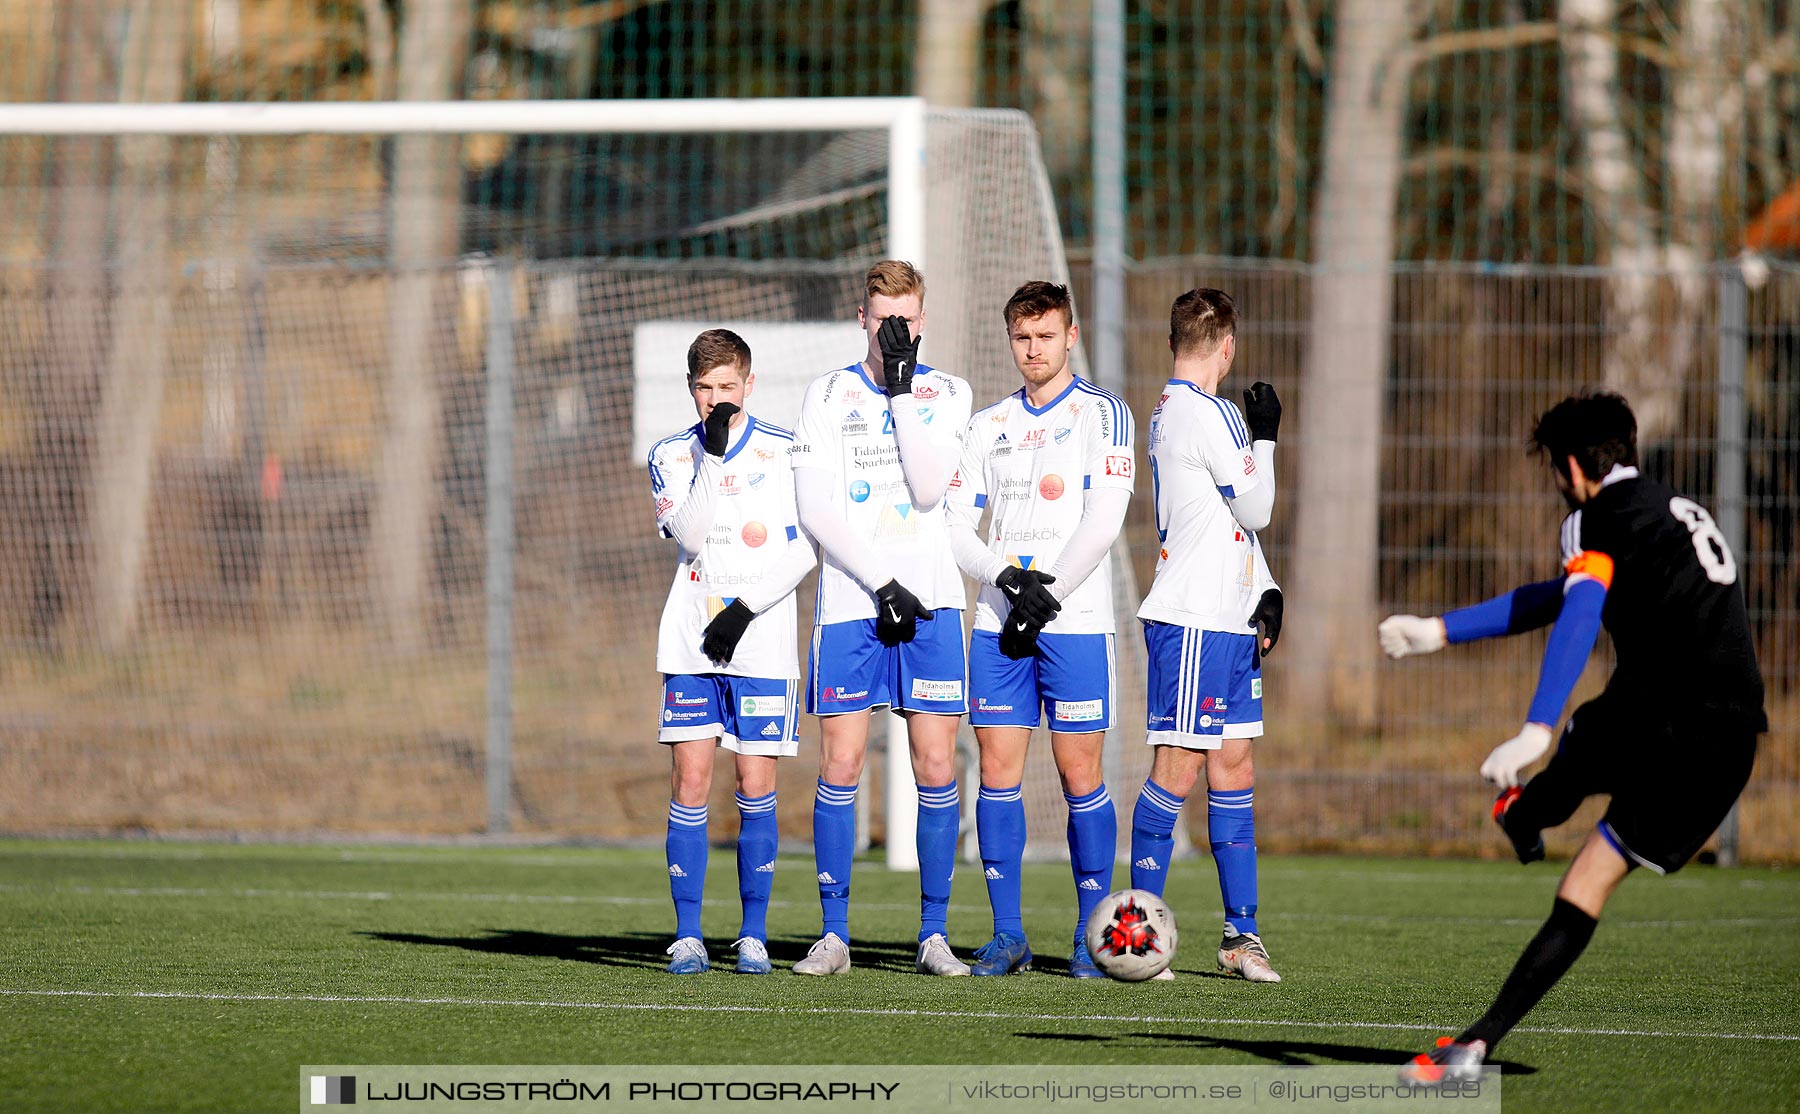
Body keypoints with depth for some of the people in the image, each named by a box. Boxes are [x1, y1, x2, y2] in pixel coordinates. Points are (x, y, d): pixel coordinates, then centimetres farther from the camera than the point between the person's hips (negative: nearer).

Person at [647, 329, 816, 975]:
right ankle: (687, 936, -1)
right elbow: (691, 537, -8)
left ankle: (754, 935, 5)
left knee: (756, 788, -3)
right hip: (690, 645, 1)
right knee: (690, 784, -4)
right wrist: (711, 457, -14)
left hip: (763, 647, -1)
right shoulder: (670, 456, 8)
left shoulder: (784, 452, 3)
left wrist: (745, 608, -10)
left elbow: (803, 551, -1)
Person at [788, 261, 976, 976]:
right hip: (849, 603, 0)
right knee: (840, 765, -5)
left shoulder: (945, 393, 8)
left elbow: (928, 490, -7)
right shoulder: (827, 395, 6)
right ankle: (833, 936, 0)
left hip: (929, 603, 0)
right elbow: (815, 510, -2)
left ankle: (934, 935, 3)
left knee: (936, 768, -3)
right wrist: (882, 583, -10)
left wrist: (902, 390, -10)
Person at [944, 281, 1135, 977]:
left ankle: (1092, 937, 2)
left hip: (1074, 623, -4)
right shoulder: (987, 425, 14)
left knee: (1079, 775, -4)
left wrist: (1047, 596, -11)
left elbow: (1103, 520, -8)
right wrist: (1007, 575, -9)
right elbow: (953, 526, 9)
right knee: (998, 771, 0)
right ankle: (1007, 934, 5)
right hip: (998, 625, 4)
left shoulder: (1102, 414, 1)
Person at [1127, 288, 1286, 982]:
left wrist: (1267, 592, 13)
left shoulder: (1173, 411, 18)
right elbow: (1255, 509, -8)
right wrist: (1264, 438, 4)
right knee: (1180, 766, -8)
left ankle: (1241, 933, 11)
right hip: (1193, 620, -10)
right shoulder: (1203, 413, -13)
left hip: (1230, 621, 10)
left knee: (1234, 768, 9)